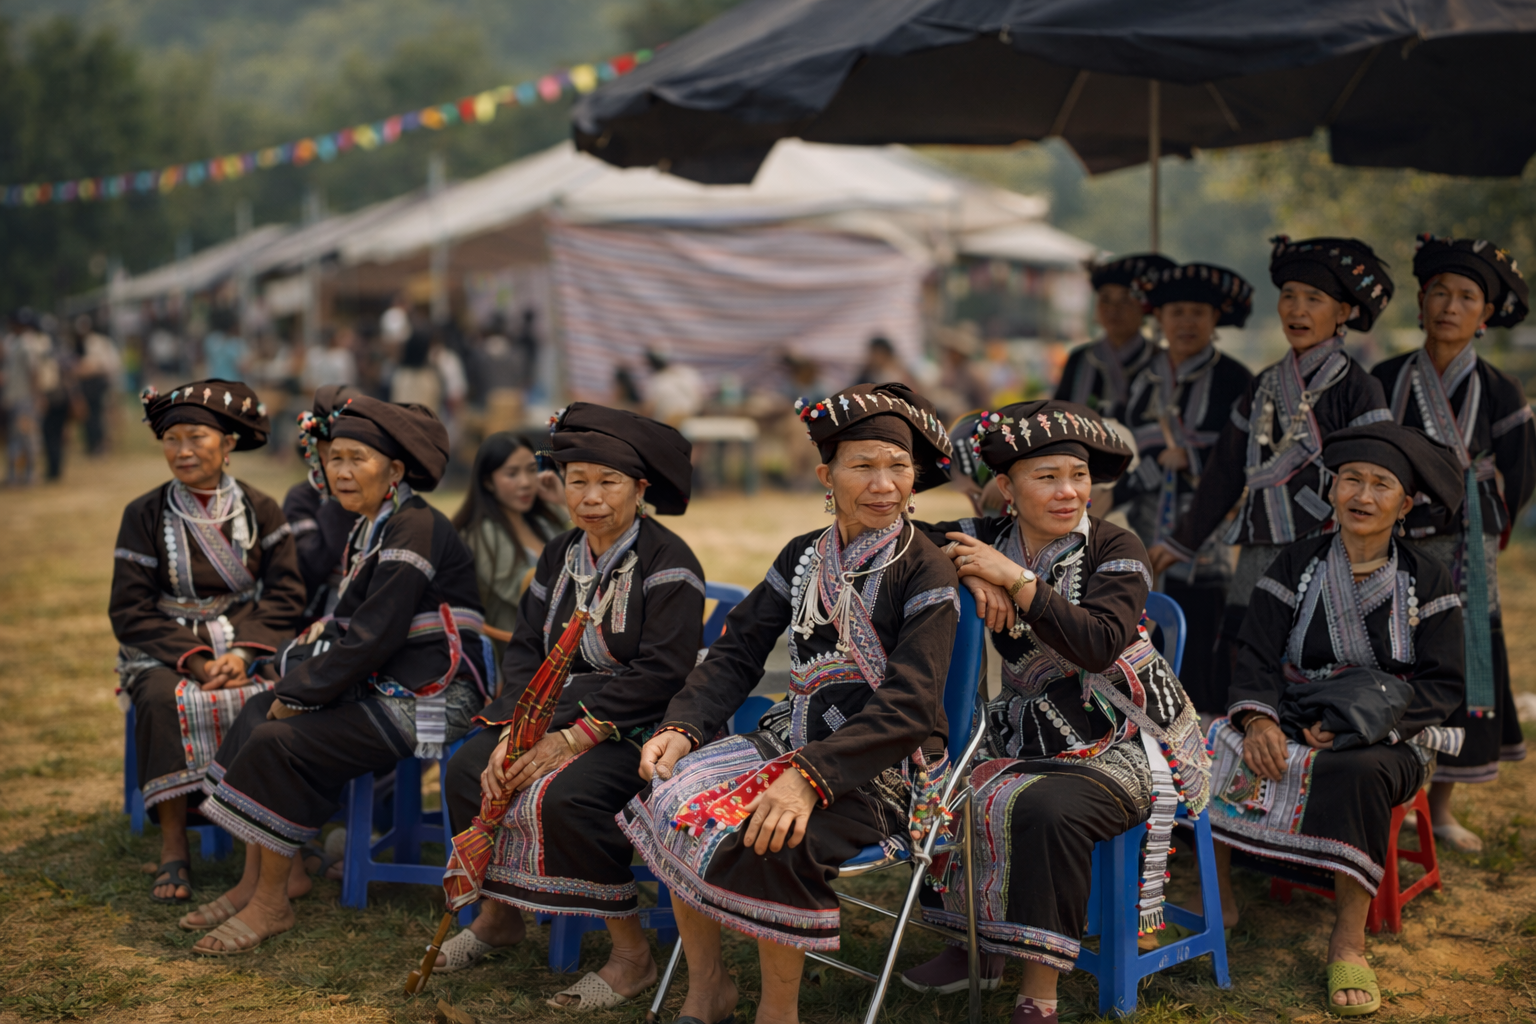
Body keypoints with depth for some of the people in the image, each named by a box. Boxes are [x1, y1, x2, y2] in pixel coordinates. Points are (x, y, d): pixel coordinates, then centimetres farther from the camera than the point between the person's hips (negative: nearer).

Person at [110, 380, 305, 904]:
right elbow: (130, 610, -2)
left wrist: (243, 652, -17)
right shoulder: (144, 515, 2)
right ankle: (173, 848, -25)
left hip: (249, 647, 1)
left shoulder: (260, 511, 5)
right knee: (163, 699, -34)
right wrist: (194, 659, -16)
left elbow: (285, 595, -1)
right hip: (166, 650, 0)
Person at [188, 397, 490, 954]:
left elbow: (374, 637, -22)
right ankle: (254, 881, 8)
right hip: (381, 686, 10)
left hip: (425, 699, -10)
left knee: (279, 739, -18)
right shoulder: (371, 527, 13)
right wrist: (298, 681, 2)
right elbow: (355, 626, 17)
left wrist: (299, 693, -13)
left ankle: (271, 903, -3)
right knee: (257, 711, 3)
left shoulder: (416, 530, -18)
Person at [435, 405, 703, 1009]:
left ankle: (631, 954, -15)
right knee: (468, 767, -11)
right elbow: (524, 650, 8)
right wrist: (514, 729, -11)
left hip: (636, 727, -7)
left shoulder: (668, 562, -12)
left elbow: (661, 673, -20)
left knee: (561, 795, -31)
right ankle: (498, 912, 12)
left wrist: (572, 738, -24)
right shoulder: (560, 556, 11)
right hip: (557, 712, 7)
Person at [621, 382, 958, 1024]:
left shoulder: (925, 571, -9)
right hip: (797, 738, 6)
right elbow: (738, 653, 8)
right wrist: (682, 728, -12)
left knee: (777, 839, -32)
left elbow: (908, 706, -19)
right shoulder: (804, 557, 9)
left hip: (886, 764, -6)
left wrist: (811, 777, -31)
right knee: (673, 794, -17)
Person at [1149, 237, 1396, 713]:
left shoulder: (1358, 388, -3)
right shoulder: (1264, 386, 16)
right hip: (1257, 564, 6)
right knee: (1224, 698, 4)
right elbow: (1226, 473, 22)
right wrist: (1181, 541, 24)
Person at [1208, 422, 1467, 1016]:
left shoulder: (1425, 581, 4)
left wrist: (1359, 724, -17)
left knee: (1353, 772, -37)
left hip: (1390, 744, -2)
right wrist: (1261, 719, -22)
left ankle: (1349, 940, -23)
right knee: (1217, 744, -27)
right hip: (1295, 724, 2)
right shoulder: (1297, 566, 8)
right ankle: (1218, 900, -12)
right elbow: (1256, 655, 0)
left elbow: (1442, 684, -2)